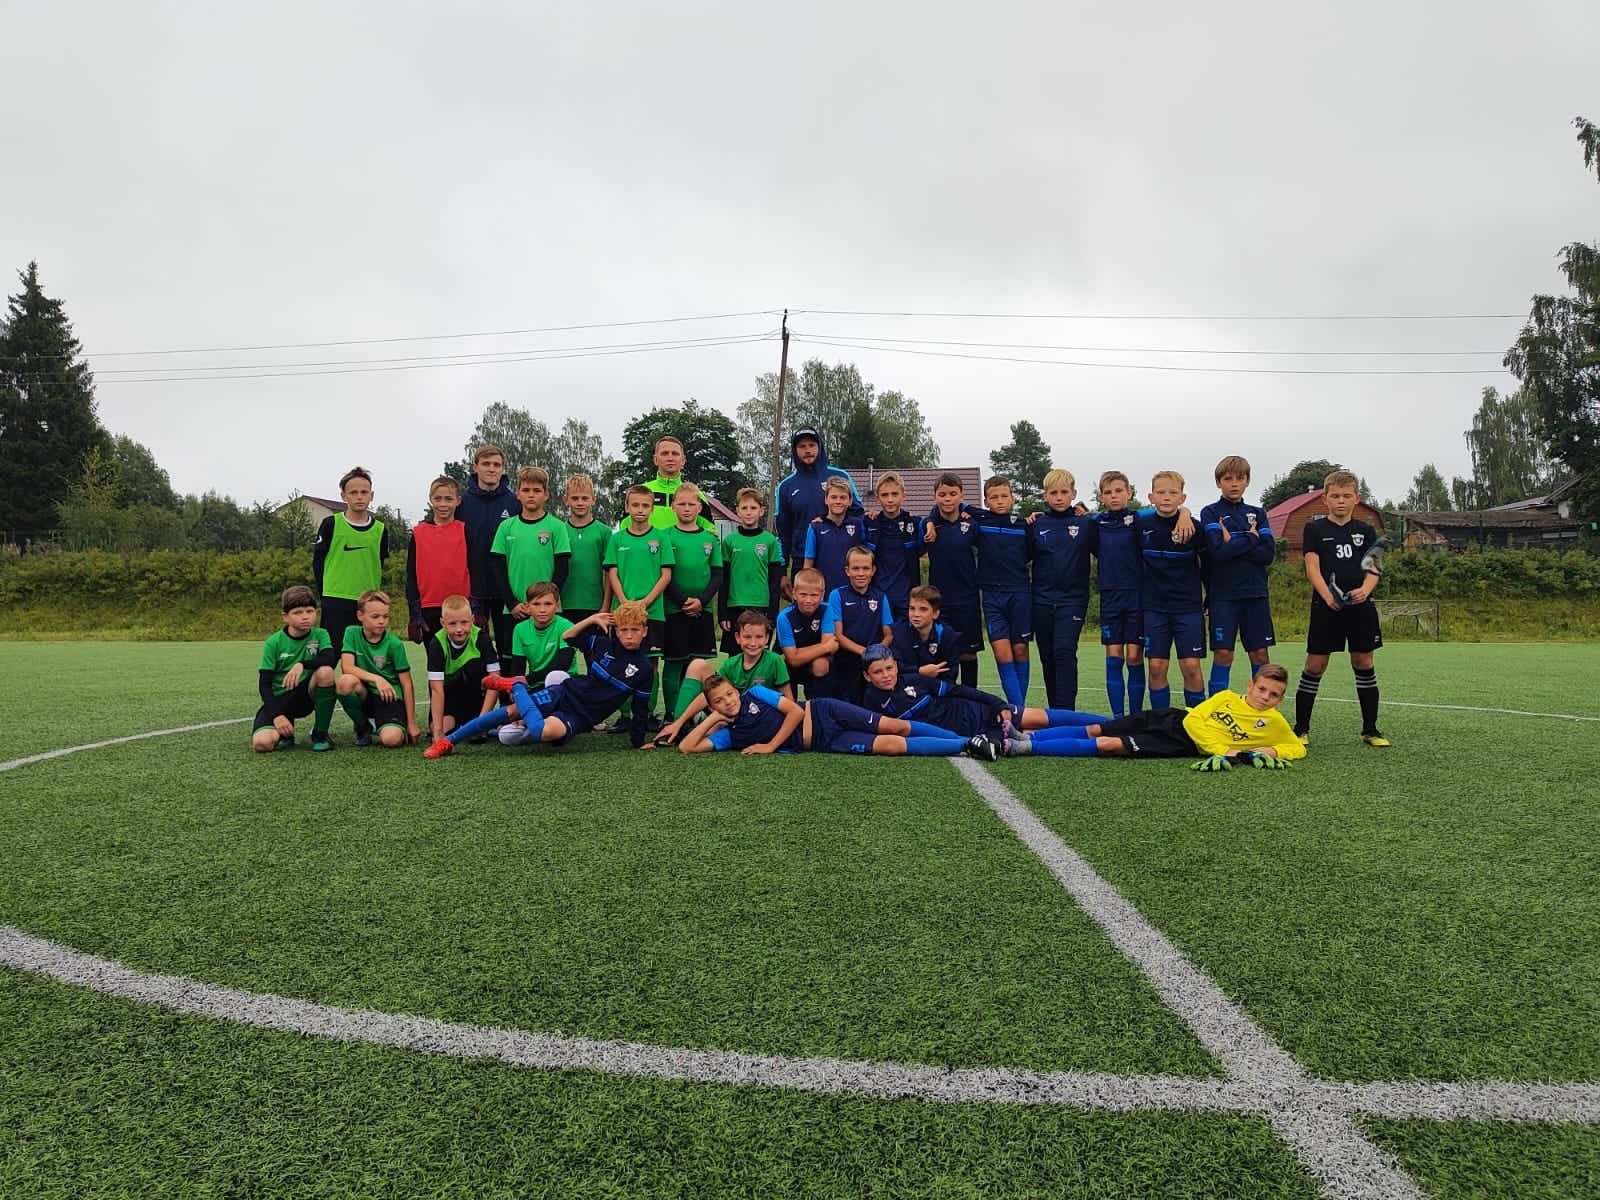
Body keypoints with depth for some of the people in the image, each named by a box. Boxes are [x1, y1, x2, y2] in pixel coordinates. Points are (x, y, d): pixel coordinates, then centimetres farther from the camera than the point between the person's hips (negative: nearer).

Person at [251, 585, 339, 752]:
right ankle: (286, 732, 12)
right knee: (261, 743, -29)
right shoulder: (273, 643, -6)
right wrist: (277, 715, -21)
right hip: (279, 698, -1)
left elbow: (331, 658, -23)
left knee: (325, 671, -32)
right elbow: (265, 683, -8)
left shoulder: (319, 634, -2)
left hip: (306, 694, 1)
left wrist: (303, 664, -37)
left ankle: (320, 733, -14)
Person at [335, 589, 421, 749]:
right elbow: (346, 667, -14)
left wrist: (412, 724, -7)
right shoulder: (352, 633, -2)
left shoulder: (394, 644, -8)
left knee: (392, 739, -31)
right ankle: (363, 726, -4)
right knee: (346, 681, -32)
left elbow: (406, 684, -6)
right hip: (364, 695, 3)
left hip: (389, 697, -3)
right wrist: (376, 678, -30)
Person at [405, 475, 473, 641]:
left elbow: (474, 571, 1)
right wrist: (414, 613, 0)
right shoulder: (418, 533, 4)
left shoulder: (465, 531, 1)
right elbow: (411, 575, 6)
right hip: (429, 610, 1)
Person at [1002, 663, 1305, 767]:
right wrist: (1219, 748, -14)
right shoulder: (1227, 697, 4)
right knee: (1092, 729, -5)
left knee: (1109, 745, -18)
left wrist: (1270, 751, -14)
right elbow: (1194, 718, -1)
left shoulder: (1274, 722, 1)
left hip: (1184, 746, -3)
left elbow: (1298, 748, 6)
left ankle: (1021, 747, -22)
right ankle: (1026, 736, 3)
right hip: (1177, 721, 3)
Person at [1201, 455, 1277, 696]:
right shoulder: (1210, 513, 1)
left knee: (1260, 653, 5)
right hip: (1223, 594, -3)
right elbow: (1217, 551, -15)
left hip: (1255, 593, 3)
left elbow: (1268, 554, -2)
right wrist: (1250, 539, -7)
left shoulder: (1258, 514, 12)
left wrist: (1233, 544, -10)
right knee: (1223, 653, -3)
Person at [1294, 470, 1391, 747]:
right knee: (1315, 664, -1)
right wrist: (1327, 595, -23)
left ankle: (1370, 729, 16)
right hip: (1326, 606, -2)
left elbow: (1372, 570, 3)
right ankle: (1301, 728, 7)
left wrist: (1365, 589, -20)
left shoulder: (1366, 531, 9)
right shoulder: (1315, 529, 3)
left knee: (1363, 662, 6)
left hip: (1360, 605, 2)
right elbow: (1312, 567, -7)